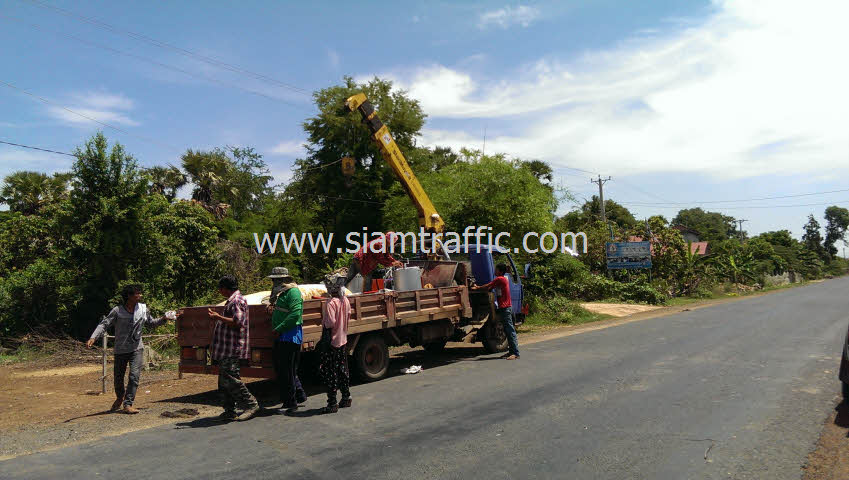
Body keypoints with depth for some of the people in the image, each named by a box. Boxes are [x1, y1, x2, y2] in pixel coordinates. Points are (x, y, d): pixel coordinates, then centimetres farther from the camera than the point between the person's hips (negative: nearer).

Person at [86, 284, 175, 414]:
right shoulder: (117, 311, -10)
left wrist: (164, 319, 1)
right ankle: (120, 397, 42)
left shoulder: (143, 309, 1)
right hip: (121, 349, -1)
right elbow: (104, 324, -13)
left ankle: (128, 404, -8)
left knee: (134, 375, -15)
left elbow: (151, 323, 16)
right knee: (118, 378, 11)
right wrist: (93, 337, -27)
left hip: (137, 348, 1)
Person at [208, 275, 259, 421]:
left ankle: (251, 405, -5)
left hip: (233, 350, -11)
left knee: (230, 379, -12)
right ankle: (229, 411, 16)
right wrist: (216, 316, 24)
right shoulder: (232, 300, 22)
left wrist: (219, 317, -19)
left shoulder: (237, 301, -12)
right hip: (226, 351, 11)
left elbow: (238, 322, -24)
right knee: (224, 381, 11)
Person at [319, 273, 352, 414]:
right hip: (343, 340, 8)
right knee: (343, 370, 17)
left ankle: (332, 404, 2)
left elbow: (330, 323, -25)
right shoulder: (345, 300, 3)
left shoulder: (331, 303, -21)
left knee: (330, 373, 0)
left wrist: (323, 322, -6)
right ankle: (346, 398, 26)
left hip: (332, 342, -8)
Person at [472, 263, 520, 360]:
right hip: (503, 307, 10)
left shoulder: (499, 279, -12)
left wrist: (477, 288, 7)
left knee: (510, 330, -11)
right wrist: (478, 287, 15)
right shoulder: (502, 279, 17)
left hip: (505, 308, -10)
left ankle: (515, 353, -12)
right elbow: (490, 288, 19)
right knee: (507, 330, 12)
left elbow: (488, 287, -6)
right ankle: (511, 351, 16)